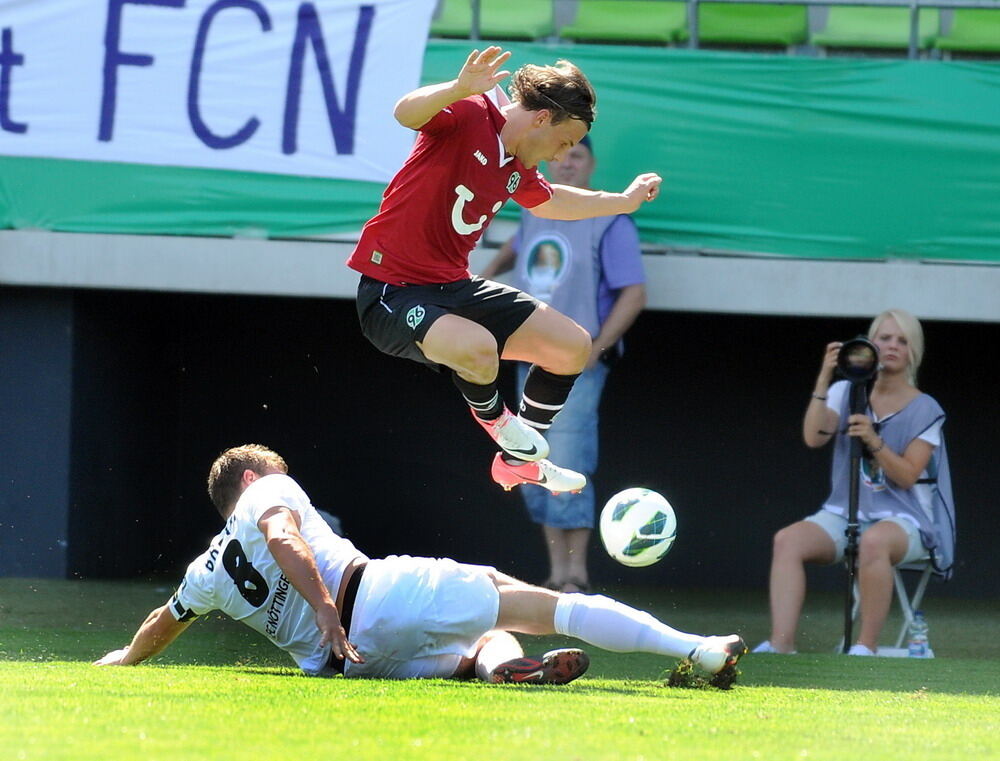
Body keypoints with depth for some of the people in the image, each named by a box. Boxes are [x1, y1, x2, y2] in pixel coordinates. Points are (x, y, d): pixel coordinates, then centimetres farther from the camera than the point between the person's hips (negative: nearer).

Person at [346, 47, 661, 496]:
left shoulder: (518, 168, 10)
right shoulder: (469, 116, -17)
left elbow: (547, 202, 33)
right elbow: (407, 113, -38)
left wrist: (623, 202, 37)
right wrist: (460, 89, -56)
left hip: (455, 287, 9)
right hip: (393, 291, -9)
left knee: (573, 347, 9)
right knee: (477, 348, -37)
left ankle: (519, 462, 29)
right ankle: (493, 417, 0)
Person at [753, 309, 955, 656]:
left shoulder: (924, 410, 1)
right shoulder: (846, 392, 9)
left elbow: (907, 476, -9)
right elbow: (813, 437, -8)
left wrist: (874, 442, -25)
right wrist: (824, 379, -15)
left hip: (904, 519, -3)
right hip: (844, 513, 3)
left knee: (874, 541, -40)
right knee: (788, 539, -26)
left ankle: (866, 646, -30)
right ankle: (781, 645, -34)